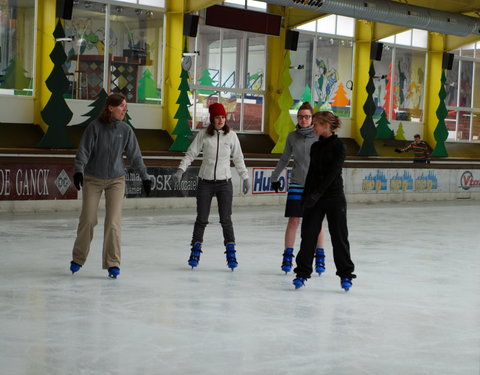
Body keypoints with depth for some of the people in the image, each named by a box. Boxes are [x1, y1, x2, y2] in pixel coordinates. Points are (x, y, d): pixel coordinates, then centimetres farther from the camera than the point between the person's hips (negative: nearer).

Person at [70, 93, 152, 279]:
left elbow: (135, 155, 4)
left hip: (116, 180, 1)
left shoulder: (126, 130, -3)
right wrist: (78, 170, -22)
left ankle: (113, 263, 0)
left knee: (113, 222, -7)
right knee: (87, 220, 1)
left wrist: (145, 177, 6)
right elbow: (83, 150, -9)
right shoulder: (95, 127, -9)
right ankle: (78, 259, 21)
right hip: (92, 180, -1)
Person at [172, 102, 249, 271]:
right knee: (201, 219, 4)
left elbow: (238, 158, 8)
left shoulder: (231, 135, 1)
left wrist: (245, 177, 9)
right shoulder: (203, 134, -3)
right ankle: (195, 251, 17)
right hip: (205, 182, 0)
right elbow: (190, 154, -1)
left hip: (224, 182, 0)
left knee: (226, 219, -1)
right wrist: (180, 170, -12)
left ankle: (231, 253, 6)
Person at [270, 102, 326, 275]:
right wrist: (274, 177, 21)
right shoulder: (292, 137, 4)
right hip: (296, 184, 1)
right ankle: (287, 257, 9)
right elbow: (284, 159, 16)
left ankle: (319, 259, 13)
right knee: (293, 221, 0)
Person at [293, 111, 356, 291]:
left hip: (334, 197, -5)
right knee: (308, 234, 2)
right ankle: (302, 272, 10)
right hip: (314, 197, 5)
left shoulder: (338, 146, -8)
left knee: (339, 236, 0)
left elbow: (333, 172, -16)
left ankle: (345, 274, 10)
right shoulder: (315, 147, 11)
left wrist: (317, 193, -22)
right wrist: (306, 196, 13)